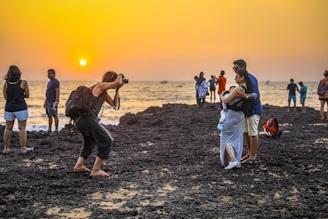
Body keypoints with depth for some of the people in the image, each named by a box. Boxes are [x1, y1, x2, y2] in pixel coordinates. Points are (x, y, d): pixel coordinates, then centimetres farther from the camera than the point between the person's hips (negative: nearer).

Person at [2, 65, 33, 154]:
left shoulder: (6, 83, -1)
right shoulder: (23, 83, -8)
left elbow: (6, 97, 1)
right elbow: (27, 95, -2)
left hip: (9, 108, 3)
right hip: (21, 108, -3)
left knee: (8, 128, 13)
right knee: (22, 128, 3)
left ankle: (6, 148, 18)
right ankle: (23, 148, 5)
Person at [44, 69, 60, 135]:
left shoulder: (56, 82, -13)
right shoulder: (50, 82, 17)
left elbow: (58, 92, -19)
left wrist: (56, 102, -25)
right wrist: (45, 101, 19)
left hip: (53, 102, -10)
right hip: (49, 102, 10)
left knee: (55, 116, -5)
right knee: (49, 116, 9)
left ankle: (56, 131, -1)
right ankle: (49, 130, 13)